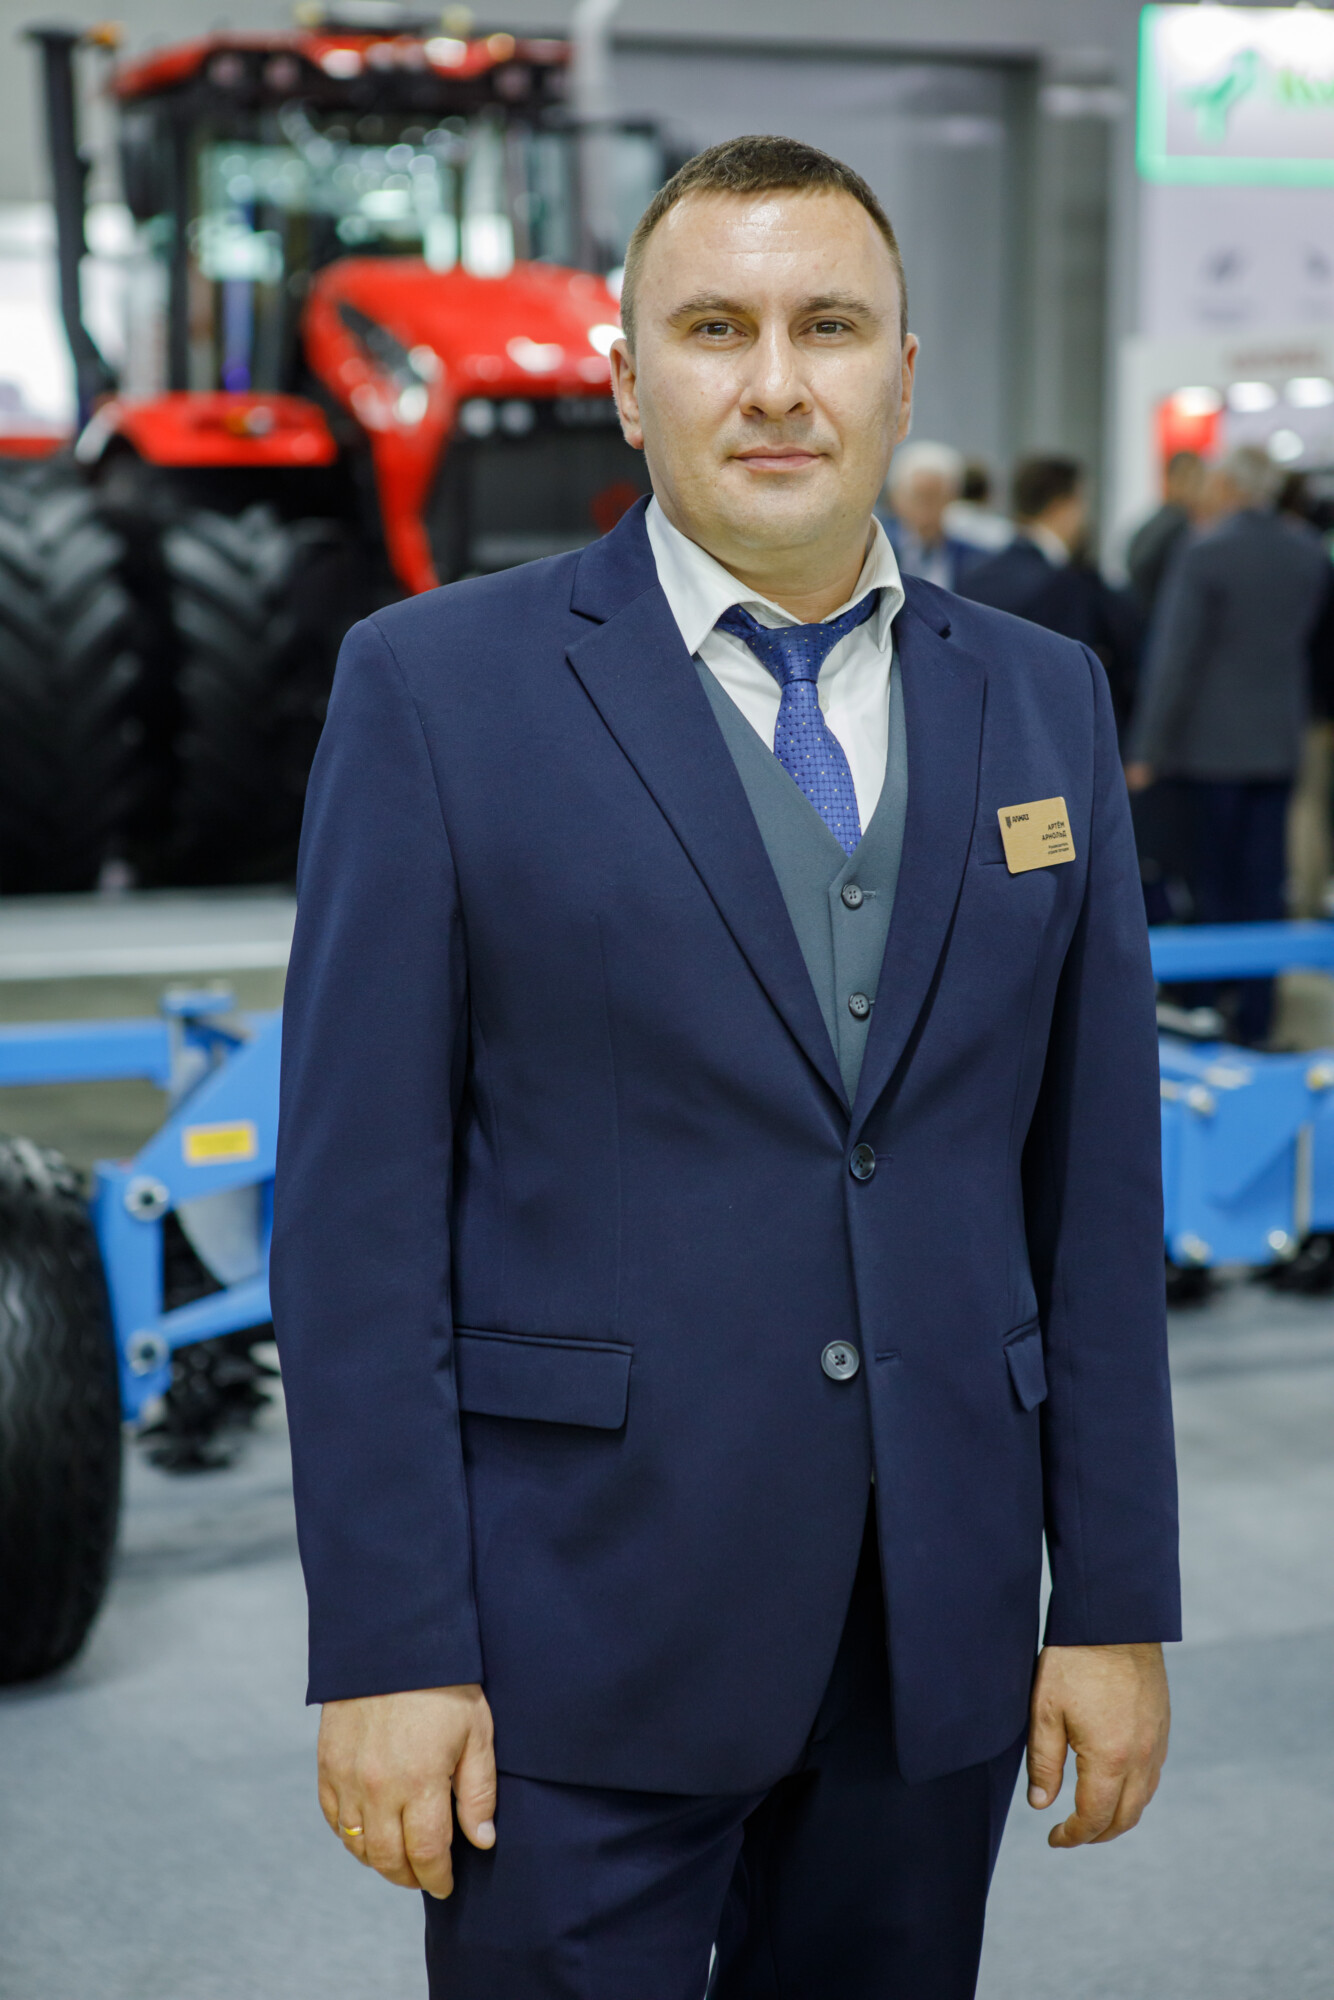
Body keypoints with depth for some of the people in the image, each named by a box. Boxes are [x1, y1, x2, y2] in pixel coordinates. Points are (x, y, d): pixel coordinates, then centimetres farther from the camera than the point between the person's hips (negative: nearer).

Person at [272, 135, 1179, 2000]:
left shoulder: (1045, 702, 7)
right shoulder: (438, 685, -4)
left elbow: (1094, 1179, 7)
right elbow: (359, 1198, -7)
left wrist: (1118, 1604, 5)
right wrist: (387, 1647, -10)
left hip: (938, 1626, 4)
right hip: (582, 1630, -3)